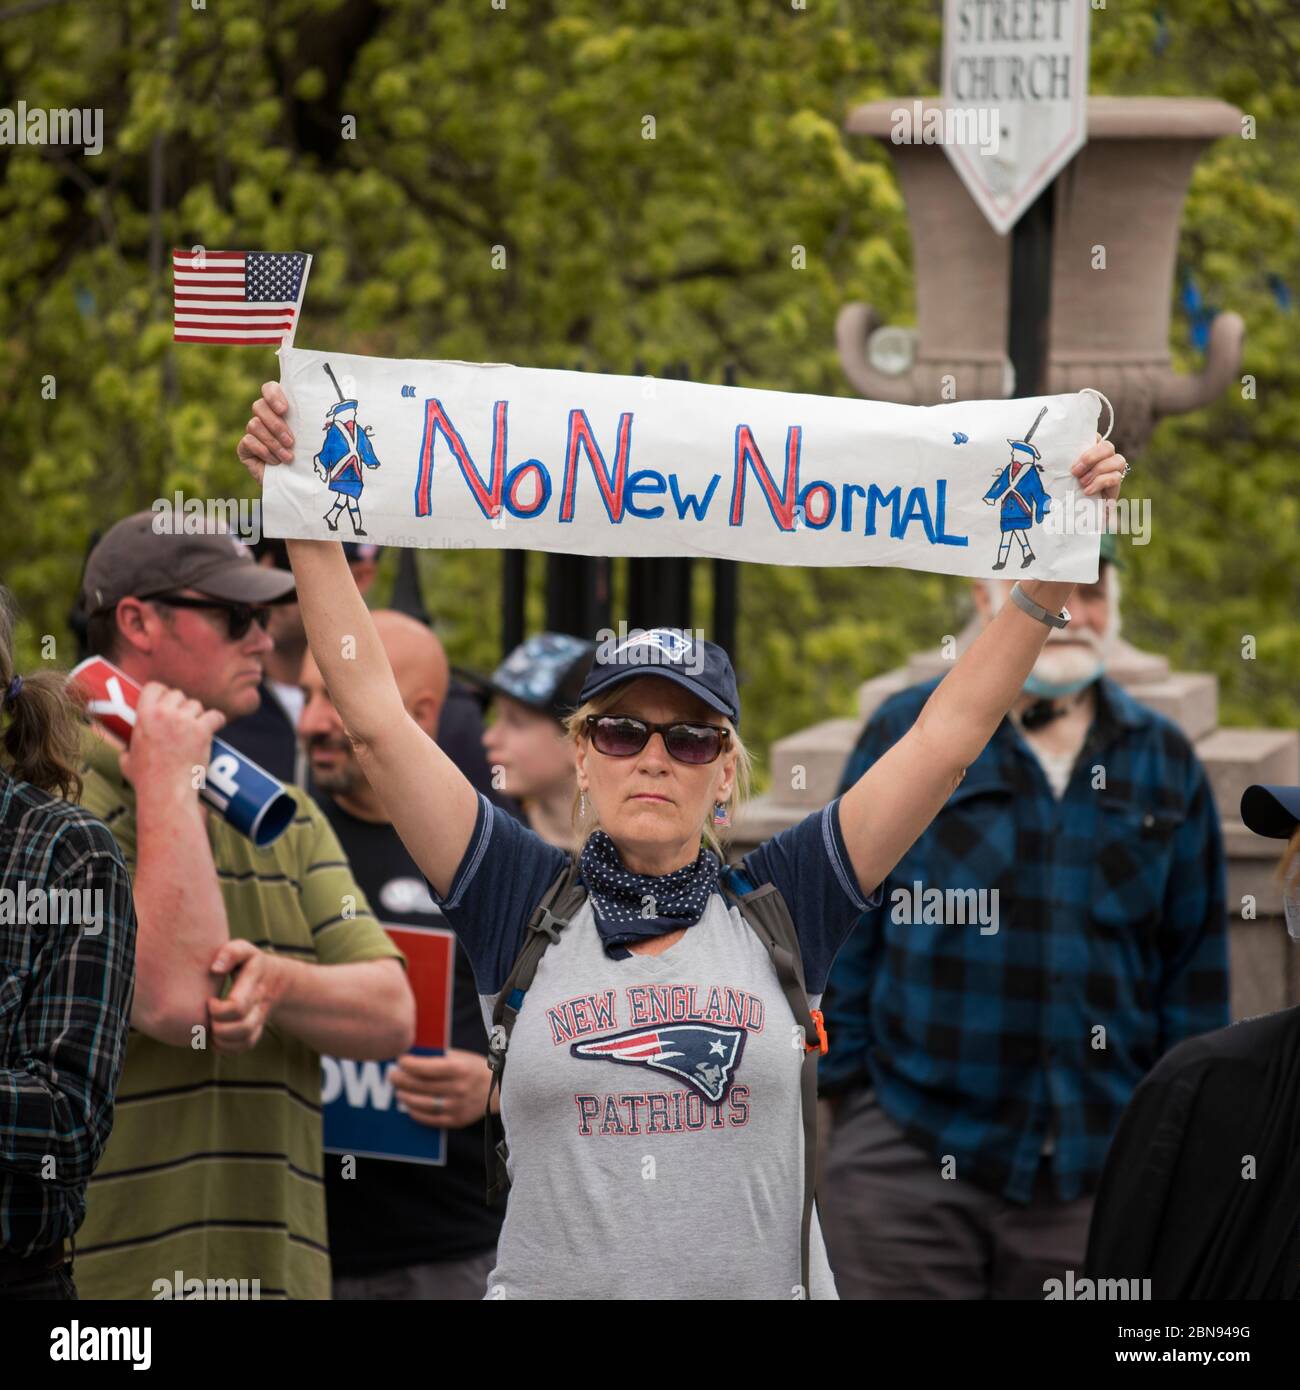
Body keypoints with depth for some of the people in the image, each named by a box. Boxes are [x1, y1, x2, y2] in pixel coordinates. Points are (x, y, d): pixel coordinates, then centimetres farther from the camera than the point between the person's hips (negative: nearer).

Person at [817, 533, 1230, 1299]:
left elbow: (1194, 966, 12)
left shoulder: (1166, 762, 9)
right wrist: (846, 1081, 1)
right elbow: (843, 922, 6)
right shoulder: (909, 732, 4)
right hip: (911, 1156, -2)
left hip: (1092, 1171, 2)